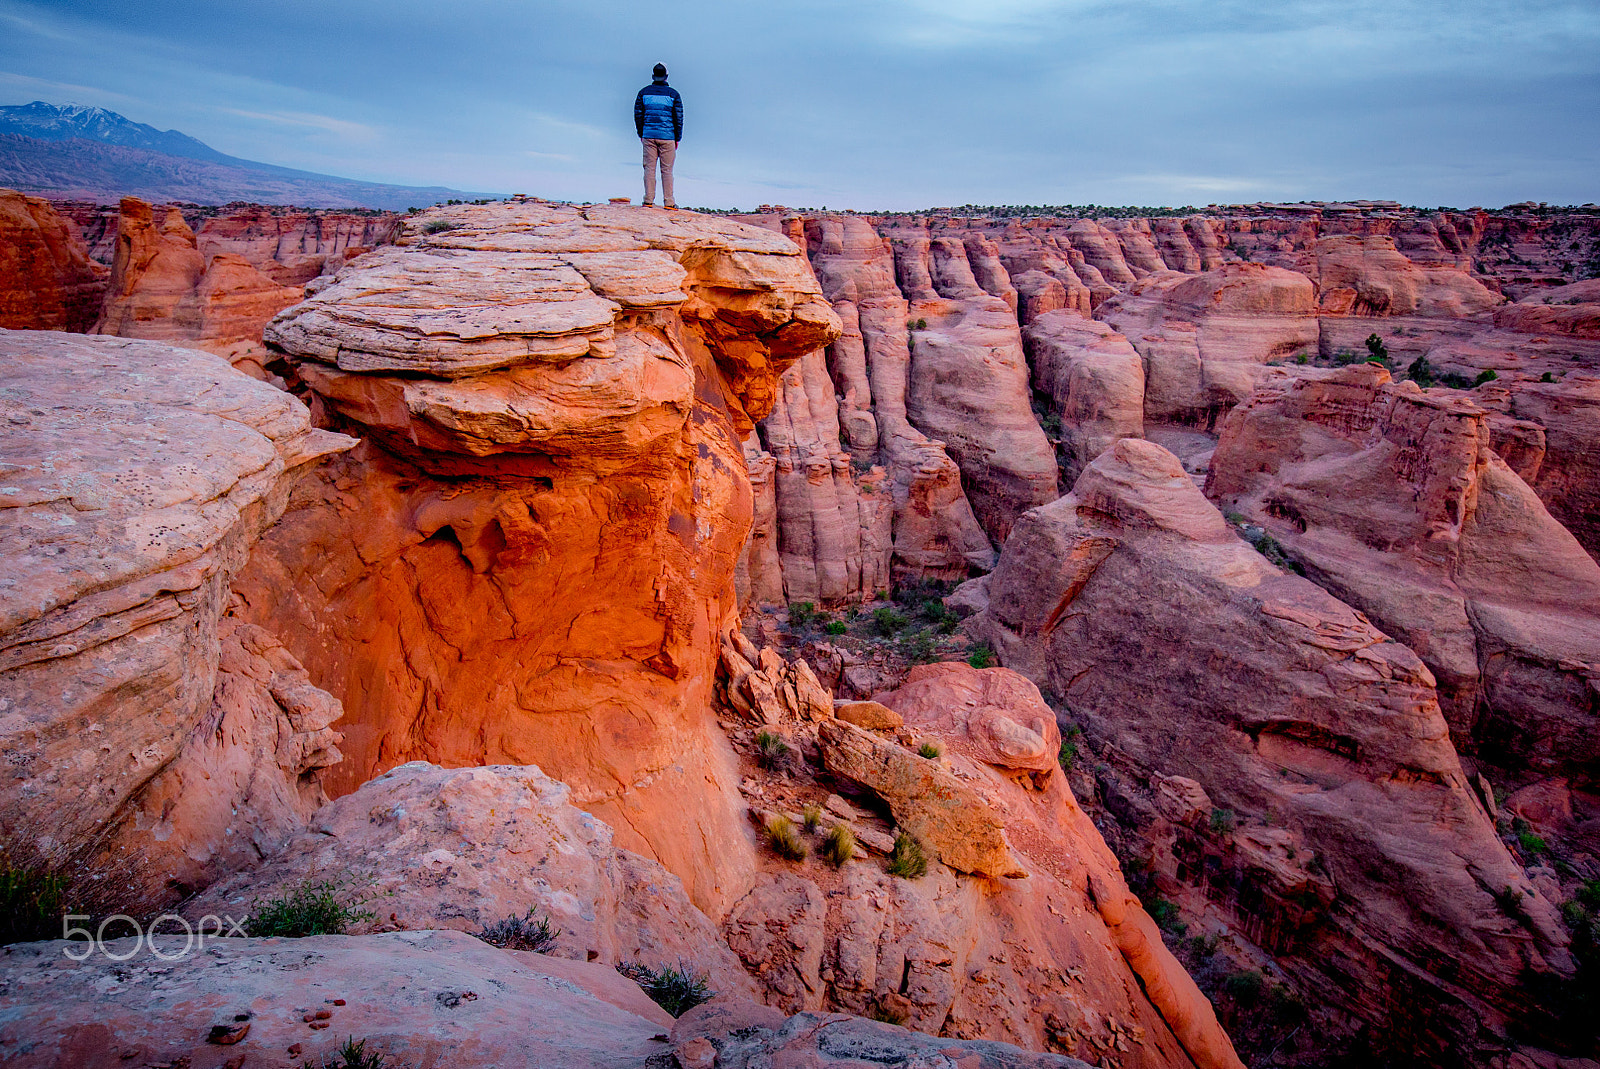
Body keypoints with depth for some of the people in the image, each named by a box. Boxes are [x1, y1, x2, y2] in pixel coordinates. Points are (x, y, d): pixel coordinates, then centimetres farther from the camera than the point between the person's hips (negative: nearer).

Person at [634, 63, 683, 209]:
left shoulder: (644, 92, 5)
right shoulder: (673, 94, 0)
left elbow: (638, 115, 7)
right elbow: (678, 118, 1)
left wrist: (641, 134, 15)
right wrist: (678, 138, 8)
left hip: (649, 136, 1)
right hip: (667, 137, -1)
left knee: (649, 168, 4)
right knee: (667, 170, 1)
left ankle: (648, 200, -1)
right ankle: (668, 202, 0)